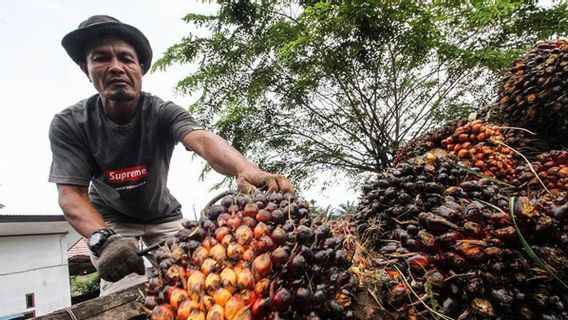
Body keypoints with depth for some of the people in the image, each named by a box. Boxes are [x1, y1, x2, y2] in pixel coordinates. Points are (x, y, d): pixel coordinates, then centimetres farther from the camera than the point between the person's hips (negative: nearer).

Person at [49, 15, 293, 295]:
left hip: (164, 216, 1)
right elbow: (71, 194, -24)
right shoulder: (68, 124, -19)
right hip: (109, 221, 0)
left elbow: (202, 140, -43)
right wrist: (105, 239, -45)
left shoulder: (164, 113, -23)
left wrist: (246, 170, -65)